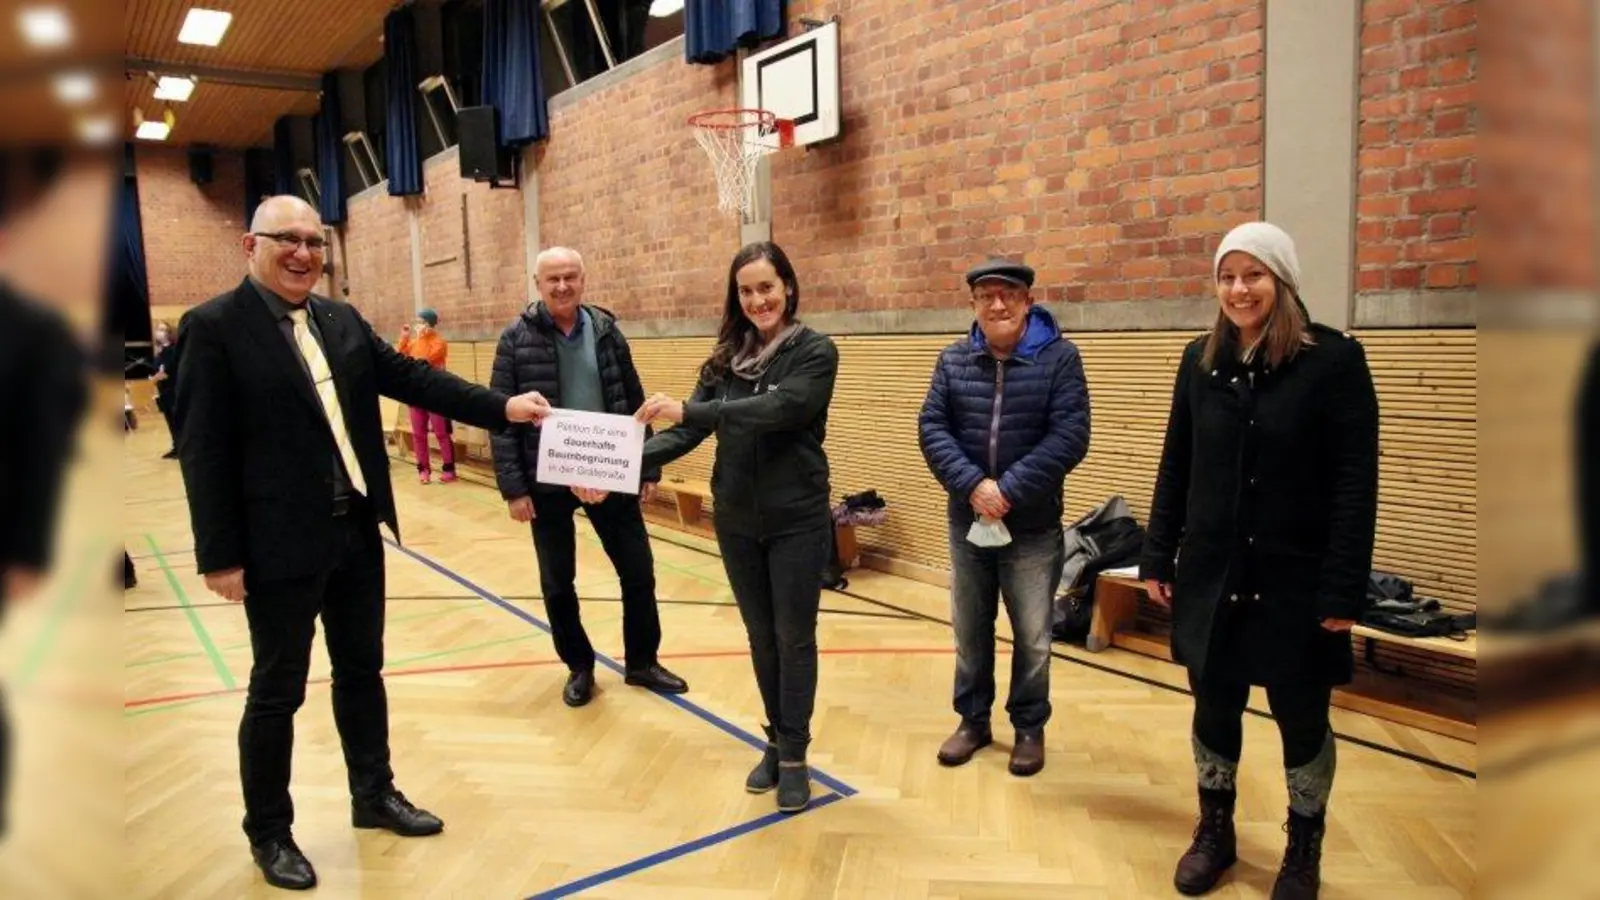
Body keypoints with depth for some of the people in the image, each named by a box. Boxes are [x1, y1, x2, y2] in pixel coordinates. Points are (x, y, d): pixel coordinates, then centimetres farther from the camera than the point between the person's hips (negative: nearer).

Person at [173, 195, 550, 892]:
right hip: (280, 544, -6)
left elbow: (409, 376, 8)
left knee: (362, 670, 18)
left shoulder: (342, 320, 9)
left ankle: (374, 795, 36)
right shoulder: (215, 327, -10)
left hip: (357, 531, 6)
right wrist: (220, 555, -15)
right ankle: (269, 833, 26)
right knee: (278, 691, 8)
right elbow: (202, 449, -13)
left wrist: (502, 407, -2)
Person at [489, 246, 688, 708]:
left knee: (639, 571, 8)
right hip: (548, 481, -2)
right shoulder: (516, 339, -6)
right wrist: (513, 486, -12)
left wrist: (648, 468, 5)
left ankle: (642, 662, 27)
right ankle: (579, 667, 30)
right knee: (557, 584, 10)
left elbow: (634, 404, 7)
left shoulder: (606, 331, 2)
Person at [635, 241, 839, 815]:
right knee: (760, 636, 14)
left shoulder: (815, 352, -9)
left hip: (797, 521, -4)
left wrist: (686, 409, -30)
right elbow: (689, 432, 0)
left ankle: (795, 755, 17)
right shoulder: (726, 358, 4)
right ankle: (777, 741, 30)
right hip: (736, 522, 5)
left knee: (794, 637, 4)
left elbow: (779, 410, -26)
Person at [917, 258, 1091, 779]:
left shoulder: (1059, 357, -7)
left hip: (1033, 528, -3)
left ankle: (1030, 727, 28)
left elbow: (1069, 437, -15)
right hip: (966, 523, 3)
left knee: (1032, 636, 9)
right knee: (969, 632, 15)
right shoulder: (953, 360, 3)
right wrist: (972, 485, -19)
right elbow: (931, 428, -5)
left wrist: (1009, 489, -21)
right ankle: (973, 720, 32)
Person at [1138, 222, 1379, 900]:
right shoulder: (1200, 361, 4)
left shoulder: (1334, 360, -9)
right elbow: (1175, 467, 8)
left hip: (1295, 579, -3)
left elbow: (1356, 485, -11)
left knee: (1301, 717, 11)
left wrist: (1344, 589, -14)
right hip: (1210, 574, 3)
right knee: (1213, 707, 13)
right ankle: (1215, 829, 33)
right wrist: (1158, 557, 6)